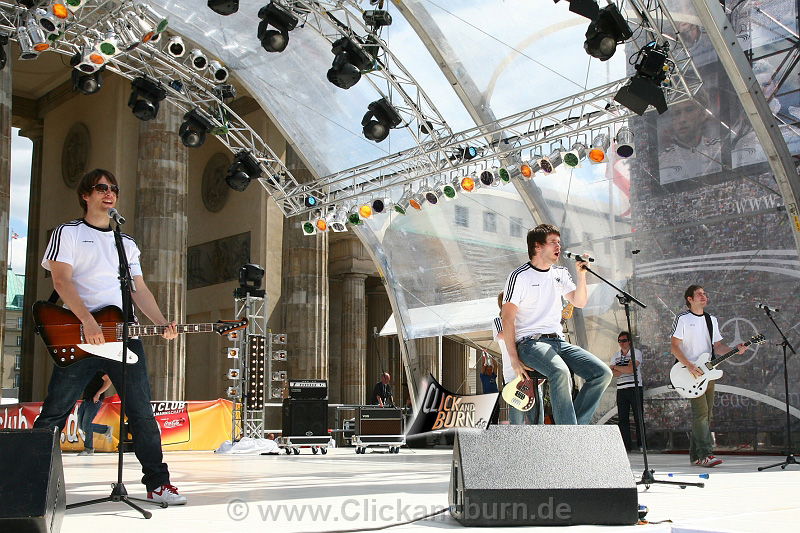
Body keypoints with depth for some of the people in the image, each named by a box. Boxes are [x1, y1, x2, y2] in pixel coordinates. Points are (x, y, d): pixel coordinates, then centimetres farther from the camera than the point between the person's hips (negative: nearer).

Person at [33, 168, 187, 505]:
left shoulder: (126, 243, 22)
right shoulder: (67, 233, 7)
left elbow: (139, 290, 17)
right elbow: (61, 280, -6)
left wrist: (162, 323, -1)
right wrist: (88, 322, -19)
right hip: (78, 334, -4)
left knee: (141, 411, 0)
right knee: (54, 413, -2)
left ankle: (157, 483, 4)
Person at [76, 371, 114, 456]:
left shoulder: (98, 370, -7)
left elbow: (108, 381, -17)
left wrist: (98, 393, -23)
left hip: (94, 401, -9)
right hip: (85, 400, 9)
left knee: (86, 425, -11)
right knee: (81, 425, 4)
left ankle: (89, 449, -1)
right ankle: (106, 430, 17)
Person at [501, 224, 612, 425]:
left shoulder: (561, 274, 17)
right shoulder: (520, 276, -3)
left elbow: (579, 302, 12)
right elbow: (507, 318, -7)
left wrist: (581, 274, -2)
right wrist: (513, 359, -14)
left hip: (559, 341, 7)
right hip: (530, 342, -7)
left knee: (602, 373, -11)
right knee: (560, 371, -36)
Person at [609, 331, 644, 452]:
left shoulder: (636, 352, 1)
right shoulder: (615, 356, 15)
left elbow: (630, 369, -12)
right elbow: (611, 373, 2)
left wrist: (616, 367, -1)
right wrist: (625, 369, -10)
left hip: (635, 388, -4)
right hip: (621, 390, 4)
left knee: (638, 418, -4)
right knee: (623, 418, 1)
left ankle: (641, 444, 1)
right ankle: (627, 445, 4)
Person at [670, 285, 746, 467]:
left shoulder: (711, 319, 16)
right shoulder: (682, 319, -4)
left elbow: (717, 345, 17)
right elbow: (674, 346, -9)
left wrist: (735, 350, -2)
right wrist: (689, 366, -18)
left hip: (707, 372, 7)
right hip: (691, 373, -7)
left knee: (706, 413, 5)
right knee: (701, 411, -16)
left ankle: (695, 455, 11)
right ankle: (704, 454, -18)